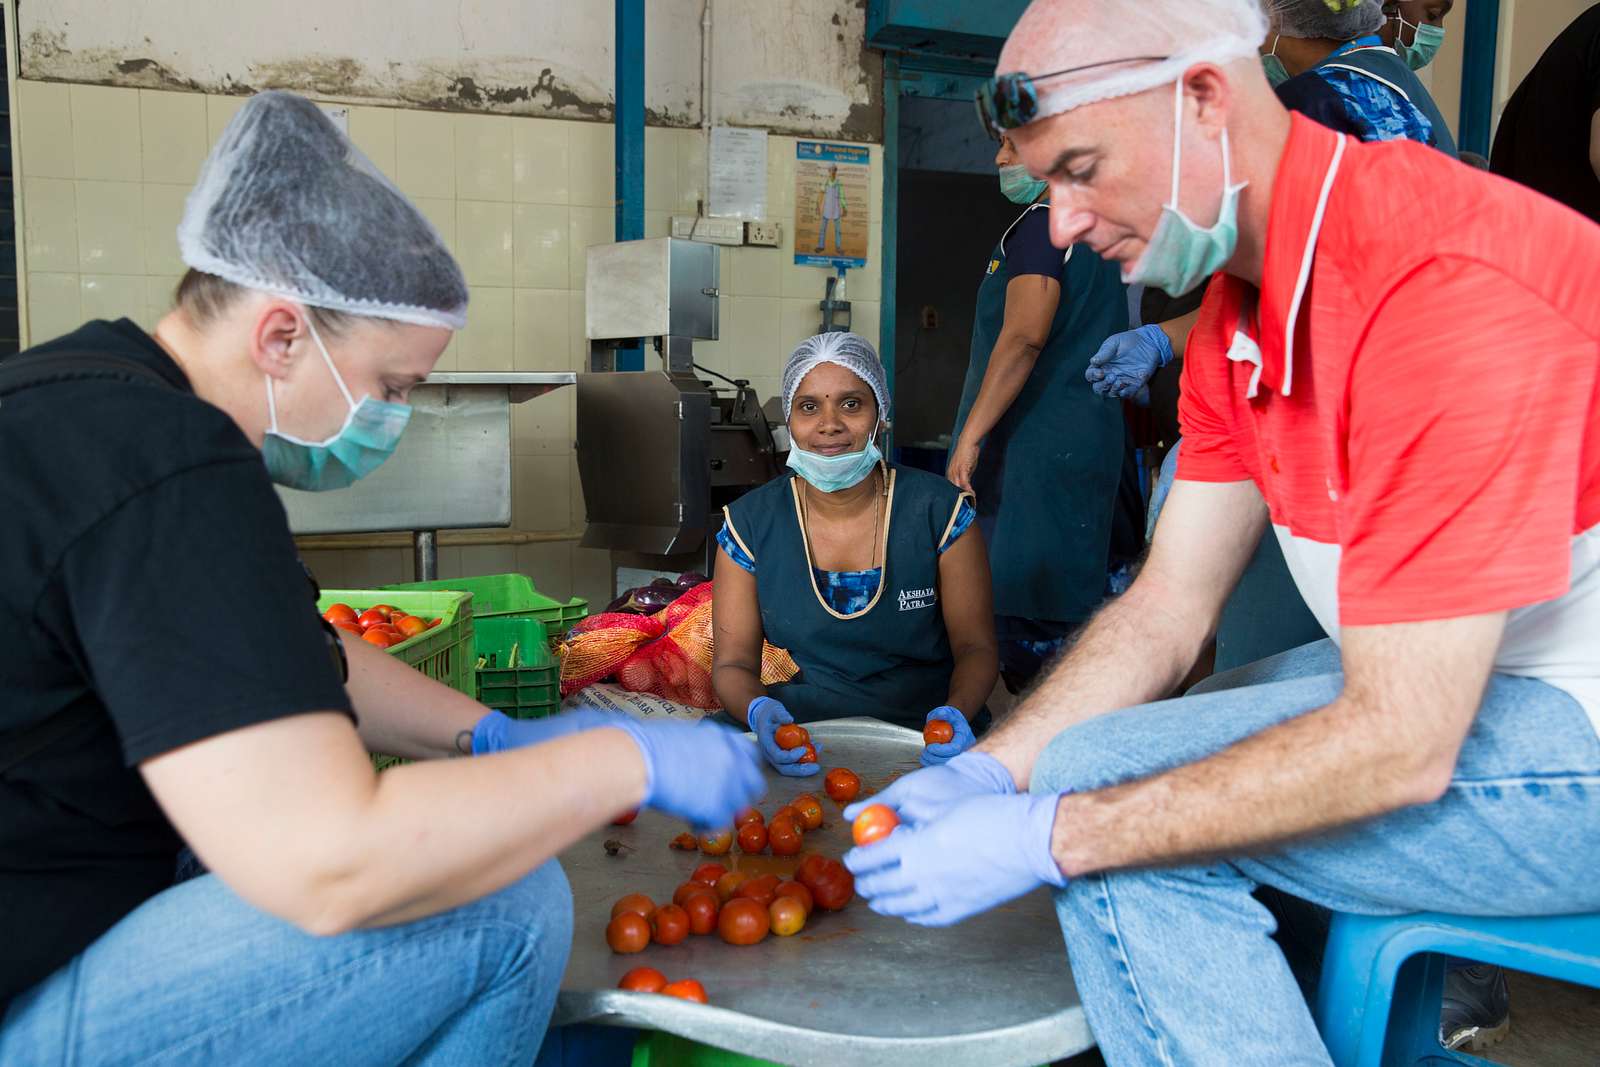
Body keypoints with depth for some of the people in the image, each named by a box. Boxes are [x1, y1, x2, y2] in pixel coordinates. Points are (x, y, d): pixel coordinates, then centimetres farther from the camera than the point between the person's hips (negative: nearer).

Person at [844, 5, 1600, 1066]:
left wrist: (1048, 835, -24)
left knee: (1103, 780, -18)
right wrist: (983, 772, -8)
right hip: (1438, 682, 9)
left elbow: (1397, 744, -28)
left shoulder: (1438, 283, -27)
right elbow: (1166, 606, 4)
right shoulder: (1236, 320, 3)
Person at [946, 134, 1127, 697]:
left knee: (1023, 608, -7)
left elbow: (1023, 337, -21)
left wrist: (970, 436, -22)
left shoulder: (1042, 223, -10)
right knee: (1062, 609, 13)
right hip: (1086, 435, 10)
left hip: (1038, 441, -10)